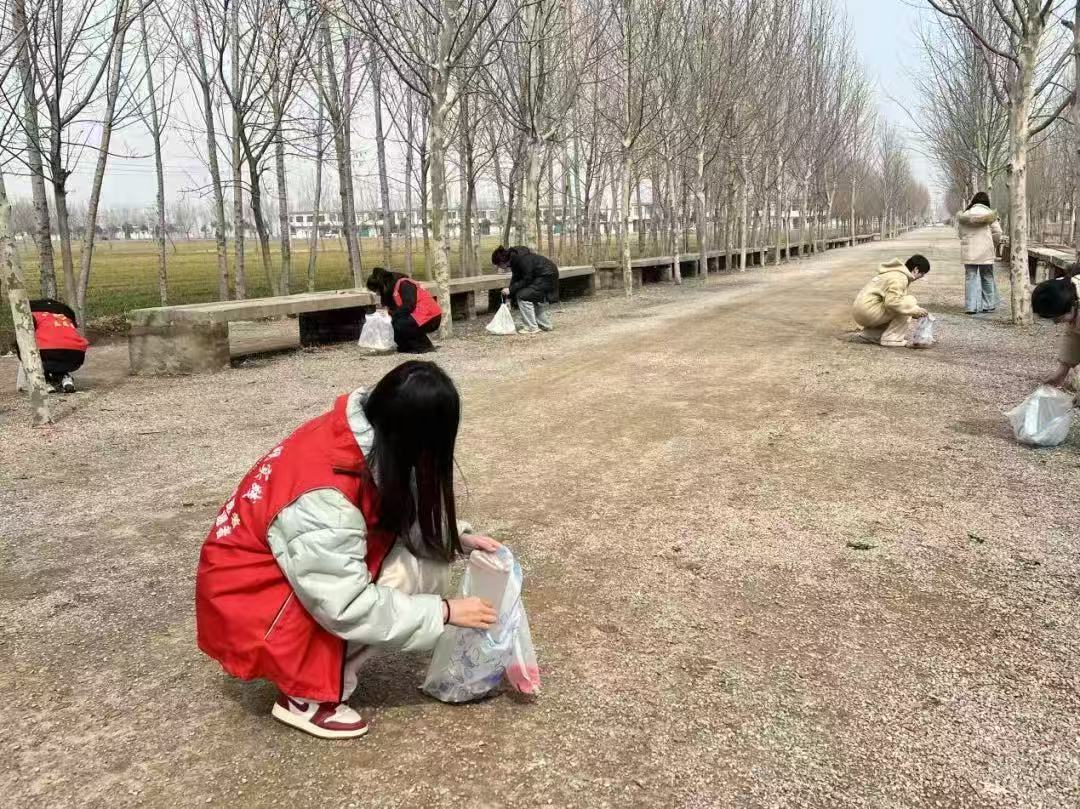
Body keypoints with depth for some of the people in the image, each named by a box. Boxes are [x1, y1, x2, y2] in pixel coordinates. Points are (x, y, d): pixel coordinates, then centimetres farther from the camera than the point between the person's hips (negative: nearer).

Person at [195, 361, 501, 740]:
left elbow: (404, 510, 6)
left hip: (308, 569, 8)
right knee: (402, 572, -21)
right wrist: (445, 611, -21)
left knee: (428, 557, -4)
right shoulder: (323, 498, -34)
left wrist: (458, 538, -7)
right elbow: (347, 608, -30)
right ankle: (307, 696, -8)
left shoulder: (360, 437, -11)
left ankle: (319, 672, 5)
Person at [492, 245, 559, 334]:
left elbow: (527, 280, -23)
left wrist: (510, 289, -21)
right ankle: (546, 325, 28)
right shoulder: (513, 258, 1)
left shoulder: (522, 259, -27)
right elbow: (516, 279, 8)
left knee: (523, 296, -13)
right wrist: (509, 296, 3)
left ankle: (532, 328, -9)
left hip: (547, 276, -10)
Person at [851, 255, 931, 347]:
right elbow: (892, 302, -27)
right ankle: (891, 338, -13)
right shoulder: (900, 278, -13)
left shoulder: (896, 273, 20)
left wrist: (914, 313, 21)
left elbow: (891, 298, 28)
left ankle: (867, 335, 17)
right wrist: (915, 309, -18)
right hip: (869, 310, -10)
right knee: (910, 301, -11)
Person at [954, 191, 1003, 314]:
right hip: (985, 251, -1)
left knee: (970, 278, 3)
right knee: (987, 278, 11)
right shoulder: (989, 213, -2)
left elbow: (959, 233, 9)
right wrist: (995, 244, 13)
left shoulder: (964, 214, 5)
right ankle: (988, 305, 16)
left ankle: (971, 306, -3)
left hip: (969, 251, 2)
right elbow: (997, 232, -3)